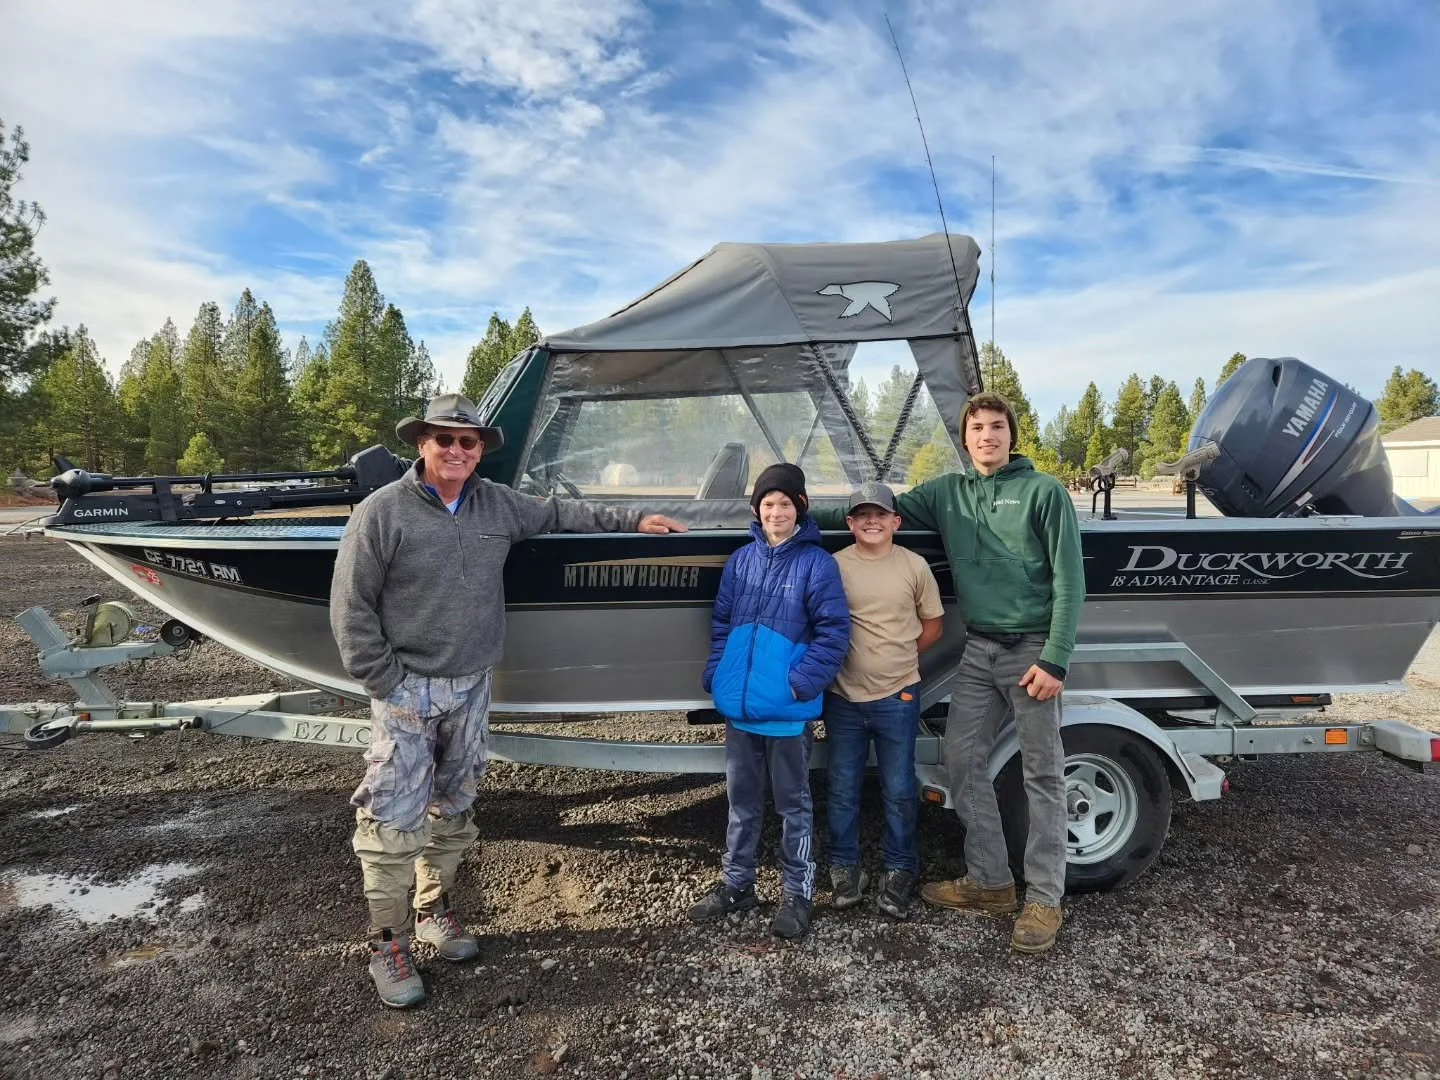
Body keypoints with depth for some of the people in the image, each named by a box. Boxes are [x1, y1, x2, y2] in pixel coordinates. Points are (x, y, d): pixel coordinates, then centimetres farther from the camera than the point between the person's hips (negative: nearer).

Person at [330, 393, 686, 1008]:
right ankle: (387, 943, 16)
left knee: (452, 809, 16)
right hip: (407, 691, -5)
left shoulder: (498, 505, 4)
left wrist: (633, 521, 17)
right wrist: (388, 686, -12)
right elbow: (351, 611, -10)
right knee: (395, 820, -1)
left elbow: (562, 515, 19)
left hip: (471, 688, 5)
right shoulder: (381, 513, -11)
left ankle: (434, 909, 35)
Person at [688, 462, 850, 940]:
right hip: (740, 707, 5)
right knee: (742, 801, 17)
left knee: (793, 803, 9)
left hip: (787, 711, -5)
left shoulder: (816, 562, -7)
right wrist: (717, 676, 3)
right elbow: (721, 624, 12)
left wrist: (801, 682, -18)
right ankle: (735, 884, 32)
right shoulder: (740, 560, 8)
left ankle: (798, 894, 23)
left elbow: (834, 631, -12)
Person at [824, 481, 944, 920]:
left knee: (899, 791, 10)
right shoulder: (834, 566, -3)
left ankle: (899, 869, 27)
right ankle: (844, 866, 28)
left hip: (898, 697, 0)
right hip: (844, 697, 1)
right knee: (842, 789, 11)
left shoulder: (914, 566, -2)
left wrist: (900, 656, 0)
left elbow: (933, 625, 7)